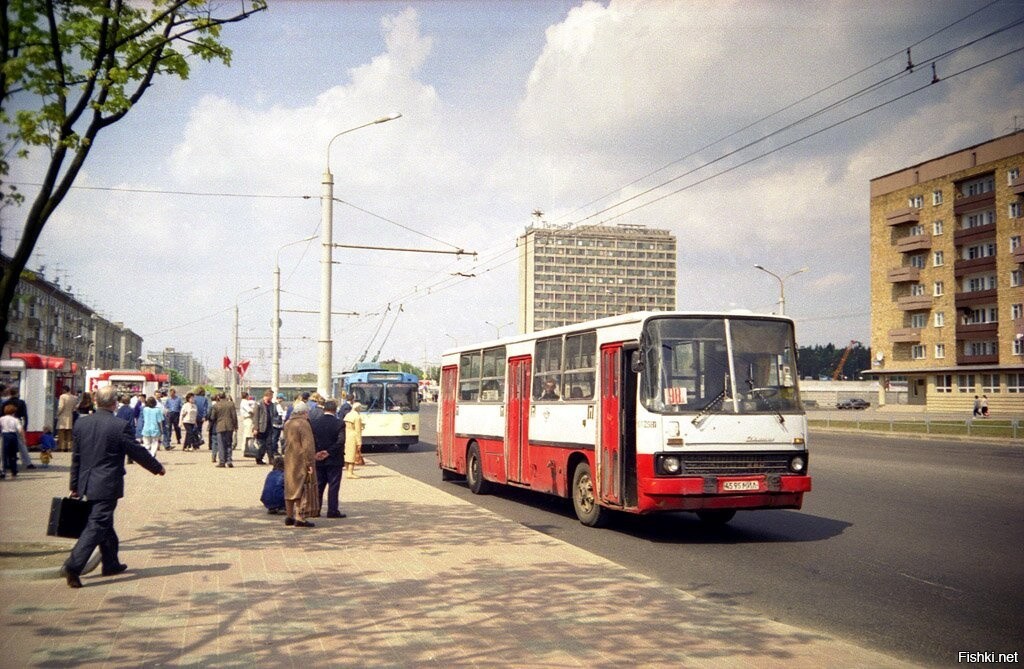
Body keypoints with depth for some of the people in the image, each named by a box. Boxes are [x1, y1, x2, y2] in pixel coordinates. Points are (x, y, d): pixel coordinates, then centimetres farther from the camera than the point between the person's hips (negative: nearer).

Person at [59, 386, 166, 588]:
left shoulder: (81, 423, 2)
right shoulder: (119, 426, -16)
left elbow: (76, 457, 8)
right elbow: (137, 452, -7)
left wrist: (75, 486, 16)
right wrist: (157, 467, 9)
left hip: (87, 484, 7)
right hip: (107, 485, -7)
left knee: (105, 524, 20)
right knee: (97, 525, -4)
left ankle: (111, 564, 31)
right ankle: (72, 567, -13)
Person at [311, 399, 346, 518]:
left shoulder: (313, 422, -1)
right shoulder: (339, 424, -11)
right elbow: (340, 441, -18)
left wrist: (315, 453, -2)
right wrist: (329, 452, -12)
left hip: (318, 460, 4)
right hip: (334, 460, -3)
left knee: (318, 486, 13)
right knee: (333, 486, 2)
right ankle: (332, 511, 2)